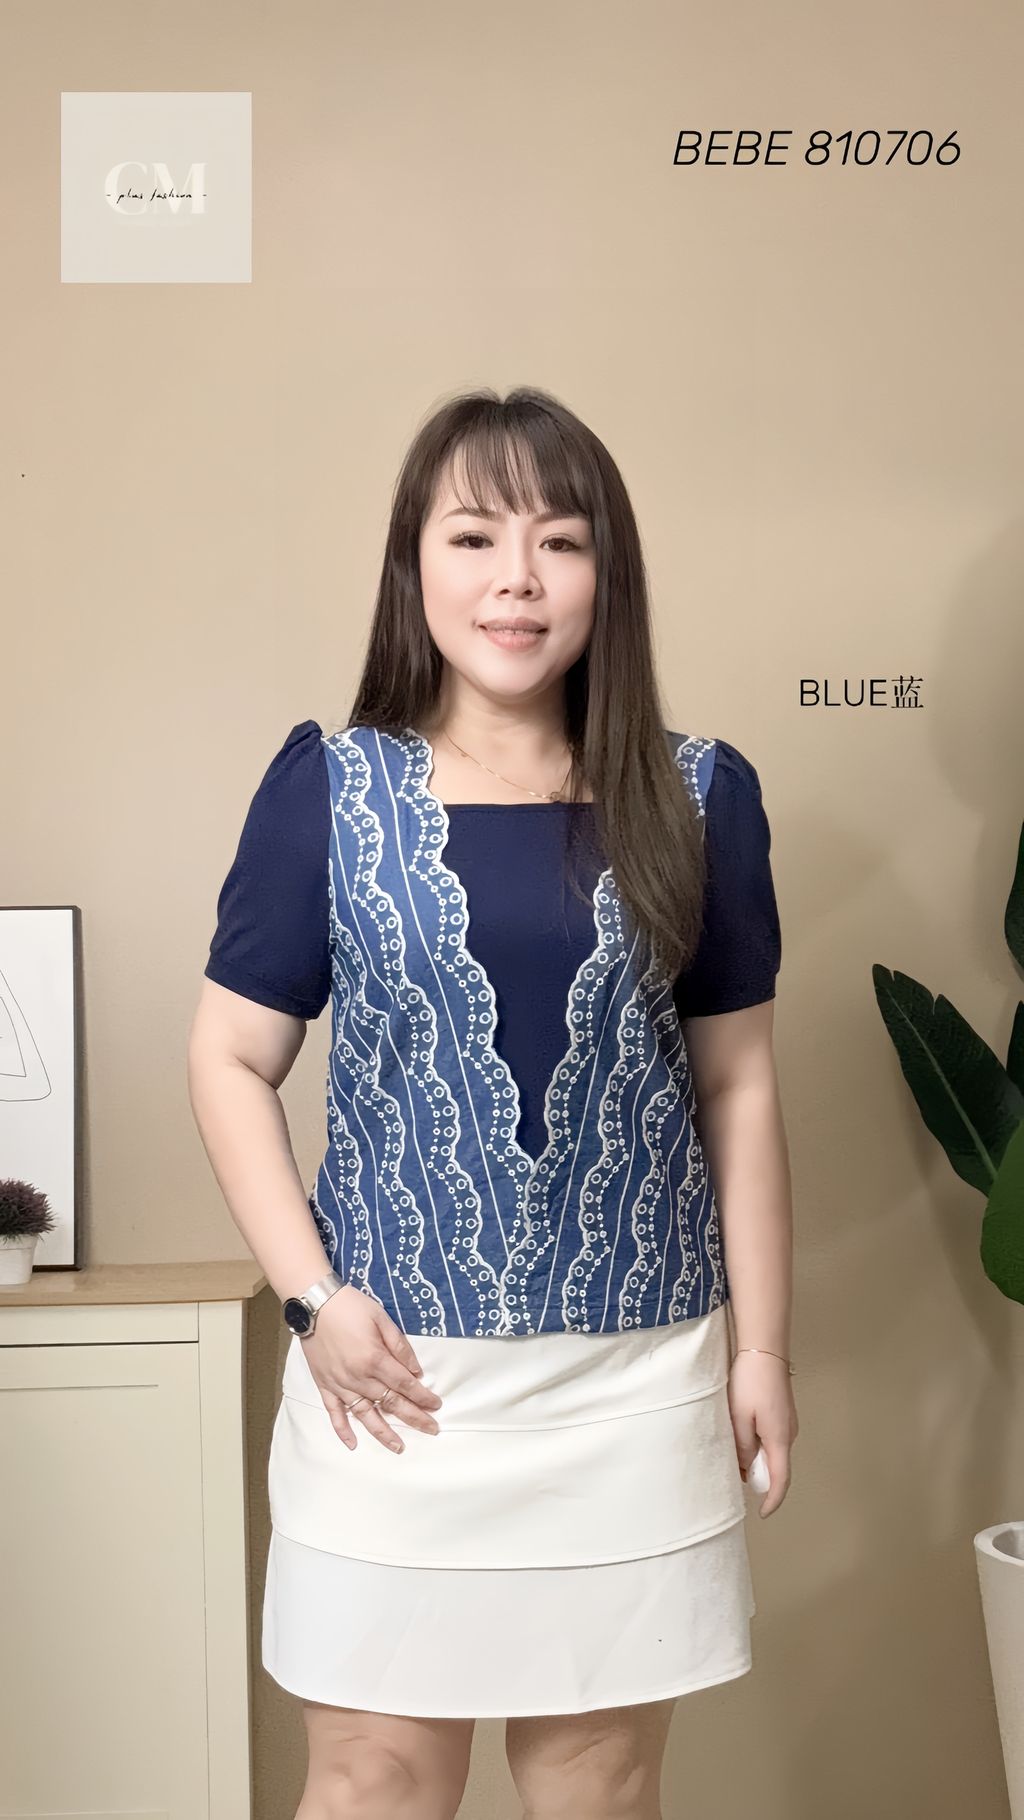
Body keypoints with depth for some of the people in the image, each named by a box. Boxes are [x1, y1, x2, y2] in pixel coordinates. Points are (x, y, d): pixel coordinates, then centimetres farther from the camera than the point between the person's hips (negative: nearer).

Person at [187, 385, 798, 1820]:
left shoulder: (698, 798, 2)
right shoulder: (327, 788, -2)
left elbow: (738, 1083, 6)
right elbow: (231, 1060, 1)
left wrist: (761, 1342, 5)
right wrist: (311, 1295, -8)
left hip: (637, 1380, 1)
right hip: (394, 1376, -1)